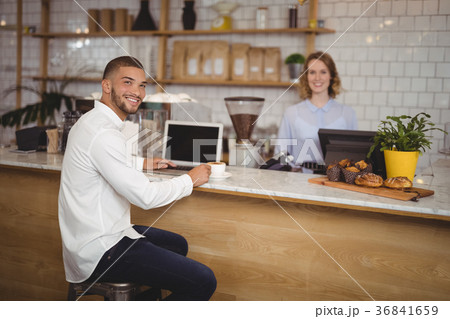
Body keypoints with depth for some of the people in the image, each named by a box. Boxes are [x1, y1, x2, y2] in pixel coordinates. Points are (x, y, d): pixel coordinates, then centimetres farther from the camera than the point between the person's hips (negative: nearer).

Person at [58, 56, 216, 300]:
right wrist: (190, 179, -9)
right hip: (100, 252, -11)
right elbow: (145, 196, -24)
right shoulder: (102, 133, -23)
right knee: (203, 281, -18)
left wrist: (142, 164, 27)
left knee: (178, 244, 29)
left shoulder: (91, 121, 10)